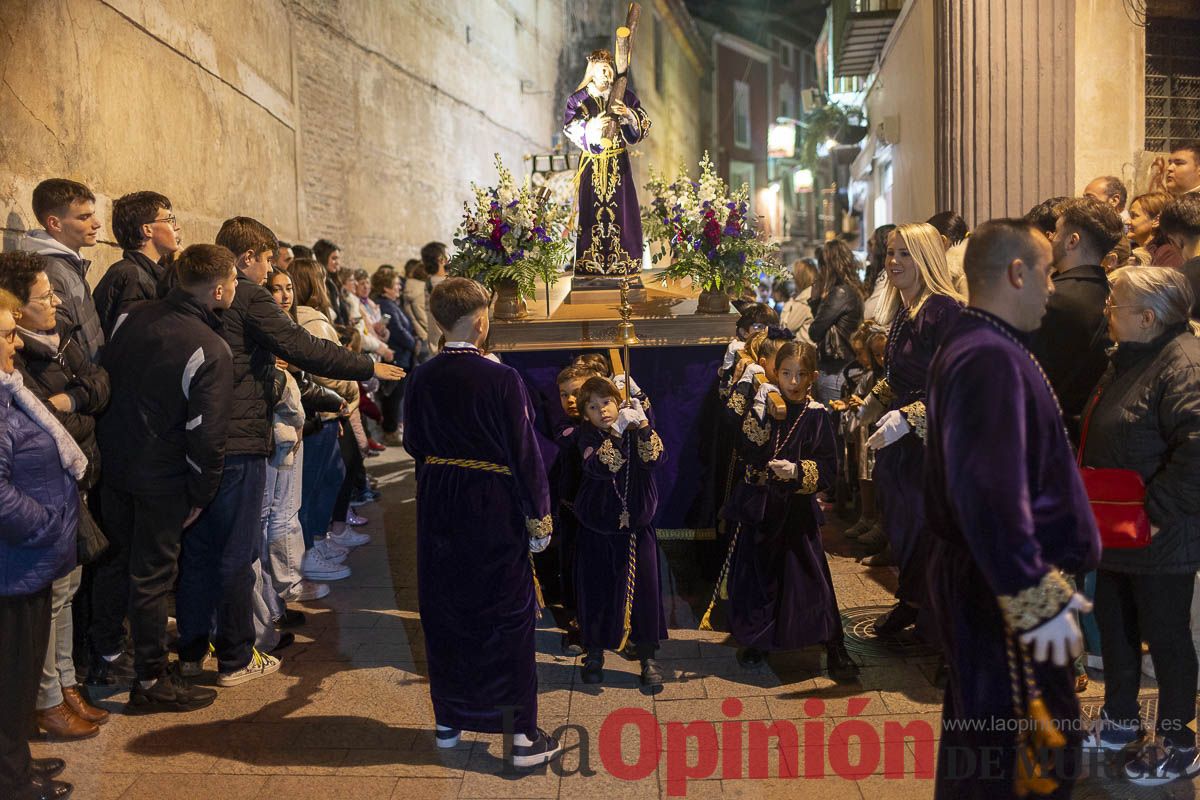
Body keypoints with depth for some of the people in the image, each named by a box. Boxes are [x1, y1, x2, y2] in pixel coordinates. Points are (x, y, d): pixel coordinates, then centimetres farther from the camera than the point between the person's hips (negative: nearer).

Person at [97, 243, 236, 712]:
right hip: (163, 479, -6)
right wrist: (201, 496, -8)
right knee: (152, 576, 5)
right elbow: (207, 435, -20)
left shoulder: (133, 318, -1)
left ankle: (102, 650, 38)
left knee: (118, 559, 23)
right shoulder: (211, 351, -20)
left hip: (113, 462, 6)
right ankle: (151, 682, 18)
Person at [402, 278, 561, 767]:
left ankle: (449, 721, 30)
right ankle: (522, 734, 11)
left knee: (443, 610, 17)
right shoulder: (501, 379, -17)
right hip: (493, 508, -4)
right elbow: (525, 452, -15)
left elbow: (414, 444, 8)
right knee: (507, 615, 5)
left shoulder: (420, 379, -3)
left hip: (437, 506, 5)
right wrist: (539, 517, -6)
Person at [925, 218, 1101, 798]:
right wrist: (1038, 598, -24)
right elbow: (992, 495, -29)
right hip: (1000, 594, -11)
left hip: (980, 579, 11)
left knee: (977, 745, 22)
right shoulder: (990, 359, -21)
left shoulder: (970, 346, 12)